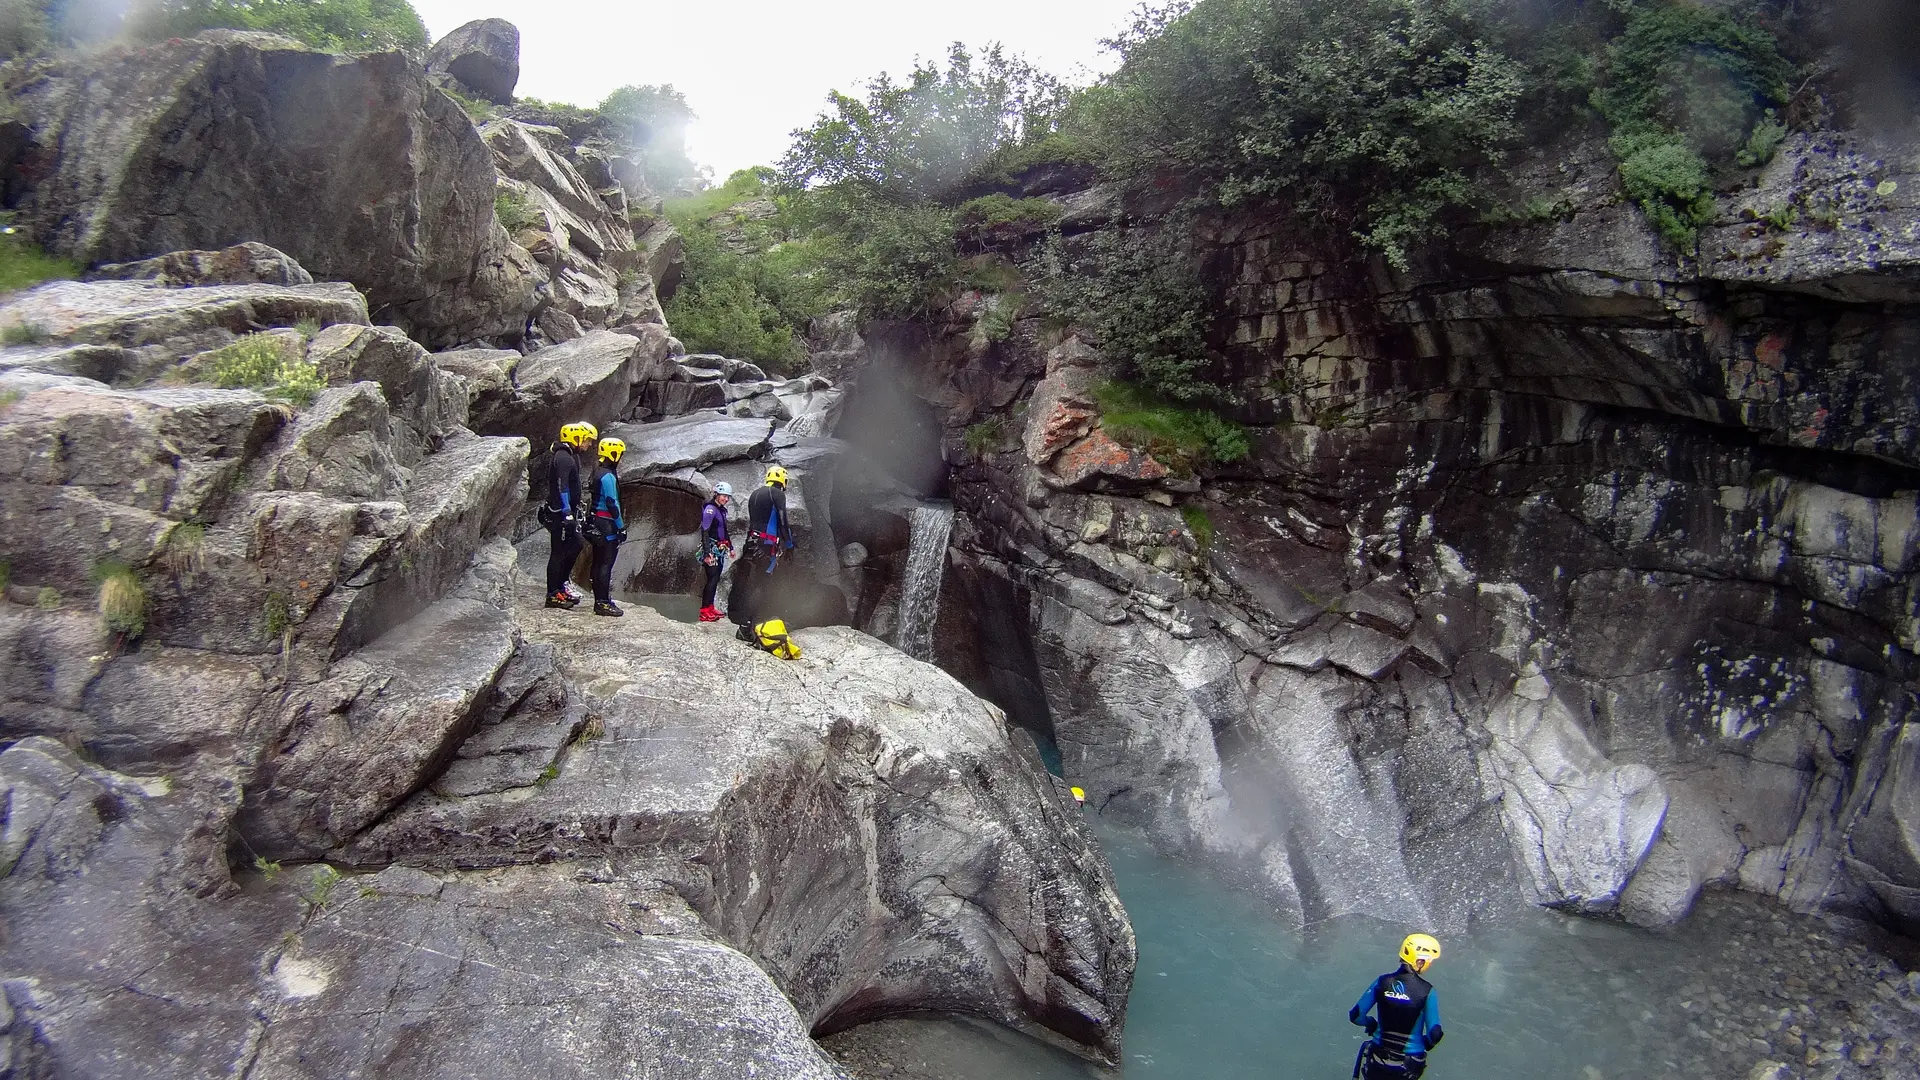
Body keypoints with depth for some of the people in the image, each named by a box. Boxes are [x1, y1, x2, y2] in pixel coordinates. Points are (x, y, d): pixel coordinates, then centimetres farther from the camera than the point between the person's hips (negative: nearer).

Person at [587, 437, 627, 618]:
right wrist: (621, 526, -14)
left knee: (598, 563, 11)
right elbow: (612, 503, -18)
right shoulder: (608, 476, -15)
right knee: (606, 564, -9)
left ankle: (599, 601, 17)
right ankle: (603, 603, -9)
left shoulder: (598, 473, 15)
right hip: (607, 524, -10)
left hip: (596, 522, 10)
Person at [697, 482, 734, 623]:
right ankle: (704, 612, -11)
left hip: (720, 550, 9)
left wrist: (730, 547, 27)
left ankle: (710, 608, 18)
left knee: (716, 579, 11)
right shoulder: (710, 509, -13)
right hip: (711, 549, -9)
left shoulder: (722, 510, 14)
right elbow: (705, 532, -19)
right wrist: (707, 553, -24)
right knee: (712, 578, -12)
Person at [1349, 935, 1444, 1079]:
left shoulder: (1382, 982, -8)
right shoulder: (1427, 991, -14)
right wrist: (1426, 1043, 9)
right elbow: (1435, 1034, -14)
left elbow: (1356, 1016, -6)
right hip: (1409, 1064, -1)